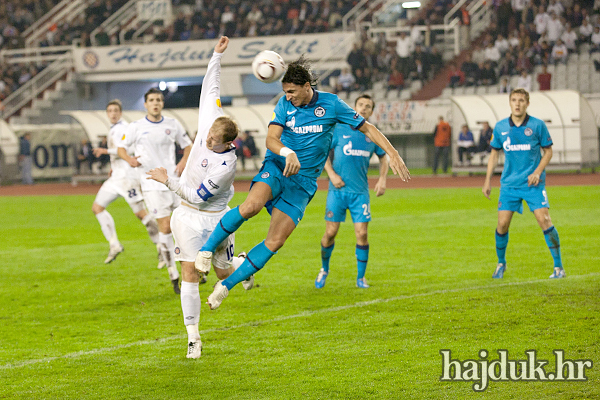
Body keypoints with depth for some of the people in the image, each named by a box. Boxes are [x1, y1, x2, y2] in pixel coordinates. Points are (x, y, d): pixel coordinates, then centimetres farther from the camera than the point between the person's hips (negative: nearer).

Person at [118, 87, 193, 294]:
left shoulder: (172, 124, 8)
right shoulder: (136, 127, 1)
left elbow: (187, 145, 19)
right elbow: (121, 148, 8)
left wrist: (184, 161, -1)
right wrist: (129, 159, -13)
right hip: (152, 184, -3)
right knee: (165, 227, -9)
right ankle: (174, 275, 2)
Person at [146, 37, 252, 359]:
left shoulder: (226, 164, -28)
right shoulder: (209, 122, -13)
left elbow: (198, 196, -26)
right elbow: (210, 89, -1)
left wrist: (168, 181, -24)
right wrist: (217, 56, -2)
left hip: (215, 217, -4)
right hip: (187, 215, 4)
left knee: (224, 273, 11)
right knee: (189, 273, -5)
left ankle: (243, 264, 50)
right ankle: (193, 338, -2)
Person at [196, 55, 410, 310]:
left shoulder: (331, 104, -2)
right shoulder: (284, 105, 0)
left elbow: (367, 128, 4)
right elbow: (271, 139, -11)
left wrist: (392, 154, -7)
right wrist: (288, 153, -34)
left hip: (303, 181, 1)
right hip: (277, 167, 0)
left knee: (275, 241, -10)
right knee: (252, 205, -33)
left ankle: (225, 286, -1)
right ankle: (207, 249, -18)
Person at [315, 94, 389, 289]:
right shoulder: (339, 130, 0)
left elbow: (383, 157, 22)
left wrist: (382, 179, 7)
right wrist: (332, 174, -7)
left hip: (360, 192, 1)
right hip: (338, 190, -1)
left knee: (361, 233, -6)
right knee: (330, 233, 0)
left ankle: (360, 277, 9)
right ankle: (324, 270, 25)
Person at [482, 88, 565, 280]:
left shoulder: (537, 125, -5)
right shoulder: (500, 127, 2)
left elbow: (548, 151, 3)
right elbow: (494, 153, 14)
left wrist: (537, 172, -12)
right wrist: (487, 181, 11)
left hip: (533, 183, -2)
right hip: (509, 183, 2)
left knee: (544, 220, -13)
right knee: (502, 224, -3)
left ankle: (558, 266, -3)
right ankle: (501, 263, 21)